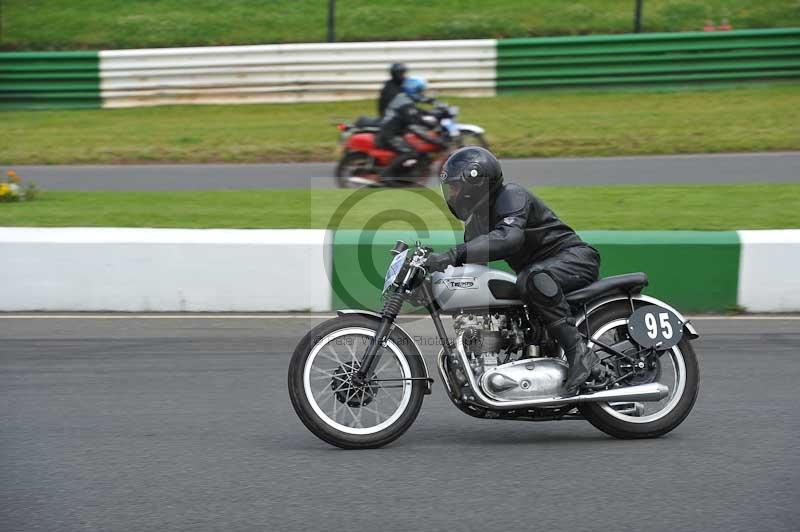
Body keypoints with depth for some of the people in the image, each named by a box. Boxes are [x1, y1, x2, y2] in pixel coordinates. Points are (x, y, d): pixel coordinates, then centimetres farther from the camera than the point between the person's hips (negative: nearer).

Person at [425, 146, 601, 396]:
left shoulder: (511, 196, -17)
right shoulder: (476, 218, 12)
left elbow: (509, 237, -37)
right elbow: (471, 259, 16)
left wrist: (455, 254, -44)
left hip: (574, 256, -10)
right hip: (534, 270, 10)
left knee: (533, 279, -40)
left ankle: (578, 351, -38)